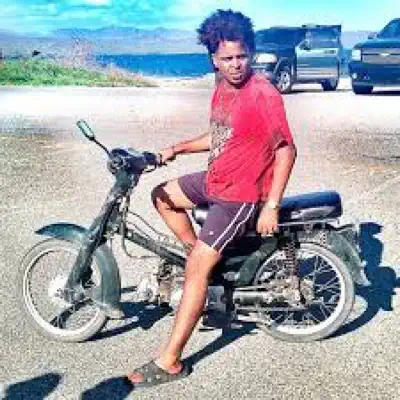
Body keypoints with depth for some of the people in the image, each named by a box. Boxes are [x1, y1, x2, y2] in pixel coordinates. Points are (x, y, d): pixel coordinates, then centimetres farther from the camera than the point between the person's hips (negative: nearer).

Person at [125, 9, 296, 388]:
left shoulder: (263, 94, -20)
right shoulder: (222, 89, 6)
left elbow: (286, 149, -19)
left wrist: (271, 207, -22)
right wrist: (177, 149, 14)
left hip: (242, 195, -9)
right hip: (215, 180, 9)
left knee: (195, 271, -12)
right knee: (163, 196, 22)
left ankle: (169, 362, -3)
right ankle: (200, 257, 23)